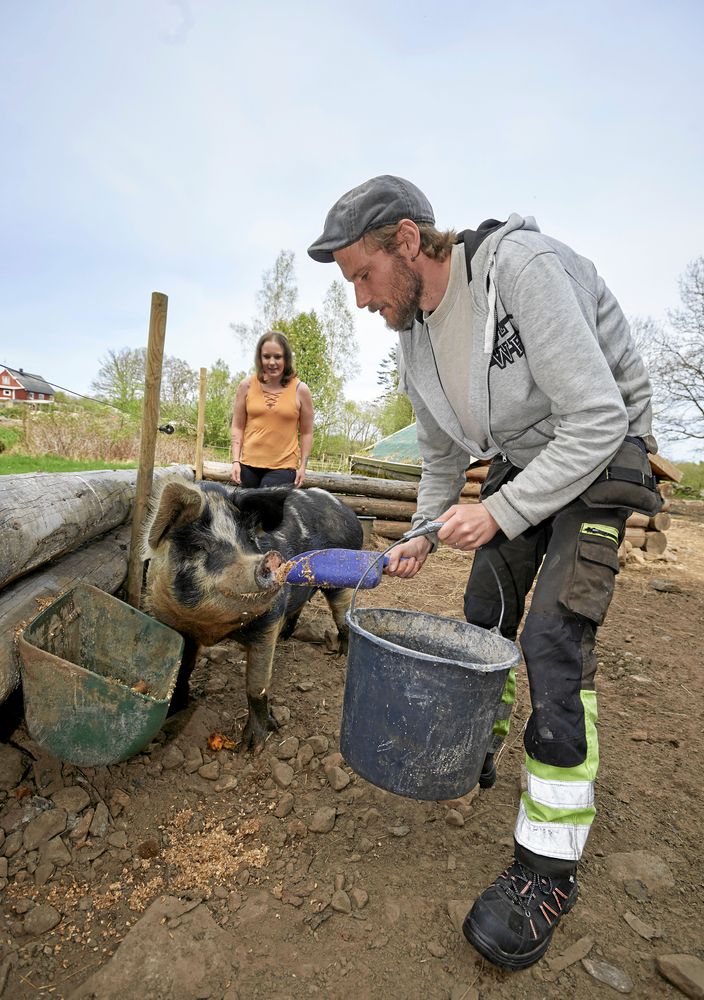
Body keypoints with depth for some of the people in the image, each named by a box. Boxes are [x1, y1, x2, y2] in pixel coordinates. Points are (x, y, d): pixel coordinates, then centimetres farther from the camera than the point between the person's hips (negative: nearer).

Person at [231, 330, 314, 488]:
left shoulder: (300, 390, -2)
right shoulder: (247, 385, 3)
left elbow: (307, 433, 4)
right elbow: (238, 427, 7)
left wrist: (303, 466, -1)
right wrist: (235, 460, 0)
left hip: (283, 468, -2)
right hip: (248, 465, 3)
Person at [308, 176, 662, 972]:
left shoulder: (522, 268, -26)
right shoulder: (415, 336, -2)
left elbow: (596, 422, -28)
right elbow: (441, 451, 11)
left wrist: (500, 514, -26)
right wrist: (424, 534, 5)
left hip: (599, 456, -7)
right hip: (520, 460, 7)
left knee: (553, 638, -17)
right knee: (484, 617, 10)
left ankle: (548, 868, -1)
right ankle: (476, 751, 35)